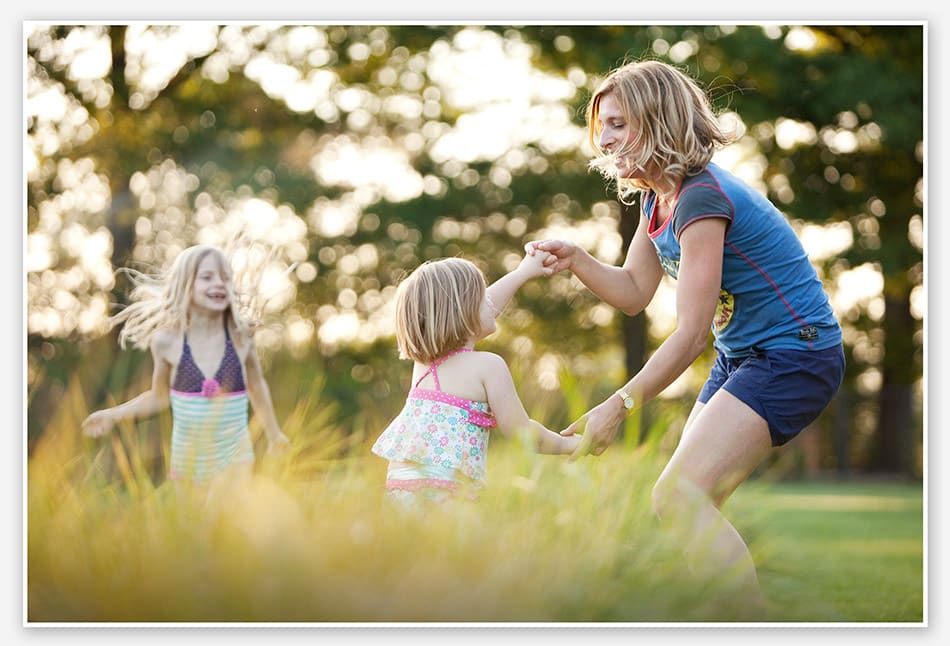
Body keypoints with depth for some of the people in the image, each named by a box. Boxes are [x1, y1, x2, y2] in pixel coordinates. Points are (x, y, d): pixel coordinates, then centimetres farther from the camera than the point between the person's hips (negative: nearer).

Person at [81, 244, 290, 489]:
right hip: (186, 457, 1)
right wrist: (112, 415, -5)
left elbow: (257, 386, 9)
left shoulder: (241, 337, -8)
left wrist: (273, 433, 20)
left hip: (234, 457, -1)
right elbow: (159, 397, 5)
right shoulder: (167, 341, -9)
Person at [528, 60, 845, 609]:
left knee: (679, 497, -21)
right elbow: (634, 293, 13)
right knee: (690, 502, 9)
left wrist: (617, 408, -21)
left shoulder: (700, 200, -24)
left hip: (793, 354, -10)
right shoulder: (659, 197, 7)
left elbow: (691, 335, -24)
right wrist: (576, 260, -6)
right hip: (742, 355, 10)